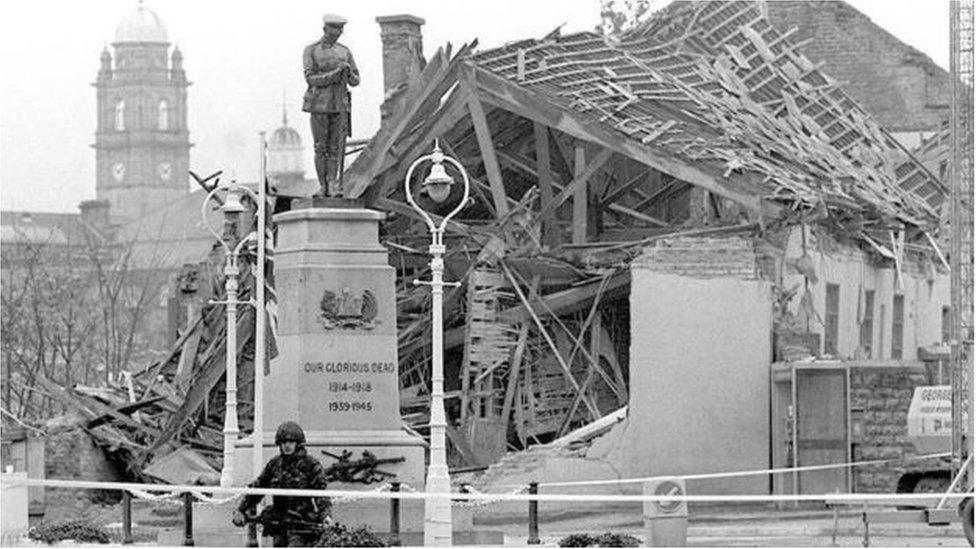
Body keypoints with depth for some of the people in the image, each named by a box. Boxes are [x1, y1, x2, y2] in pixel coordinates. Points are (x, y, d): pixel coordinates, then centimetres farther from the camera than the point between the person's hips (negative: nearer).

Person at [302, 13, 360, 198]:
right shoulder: (310, 51, -3)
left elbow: (355, 81, 9)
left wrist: (349, 72, -16)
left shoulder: (345, 52, 9)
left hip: (339, 105, 3)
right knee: (321, 147, -1)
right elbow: (311, 79, -13)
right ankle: (323, 186, 4)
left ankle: (333, 186, -2)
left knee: (336, 147, -1)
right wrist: (335, 74, -22)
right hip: (319, 105, -3)